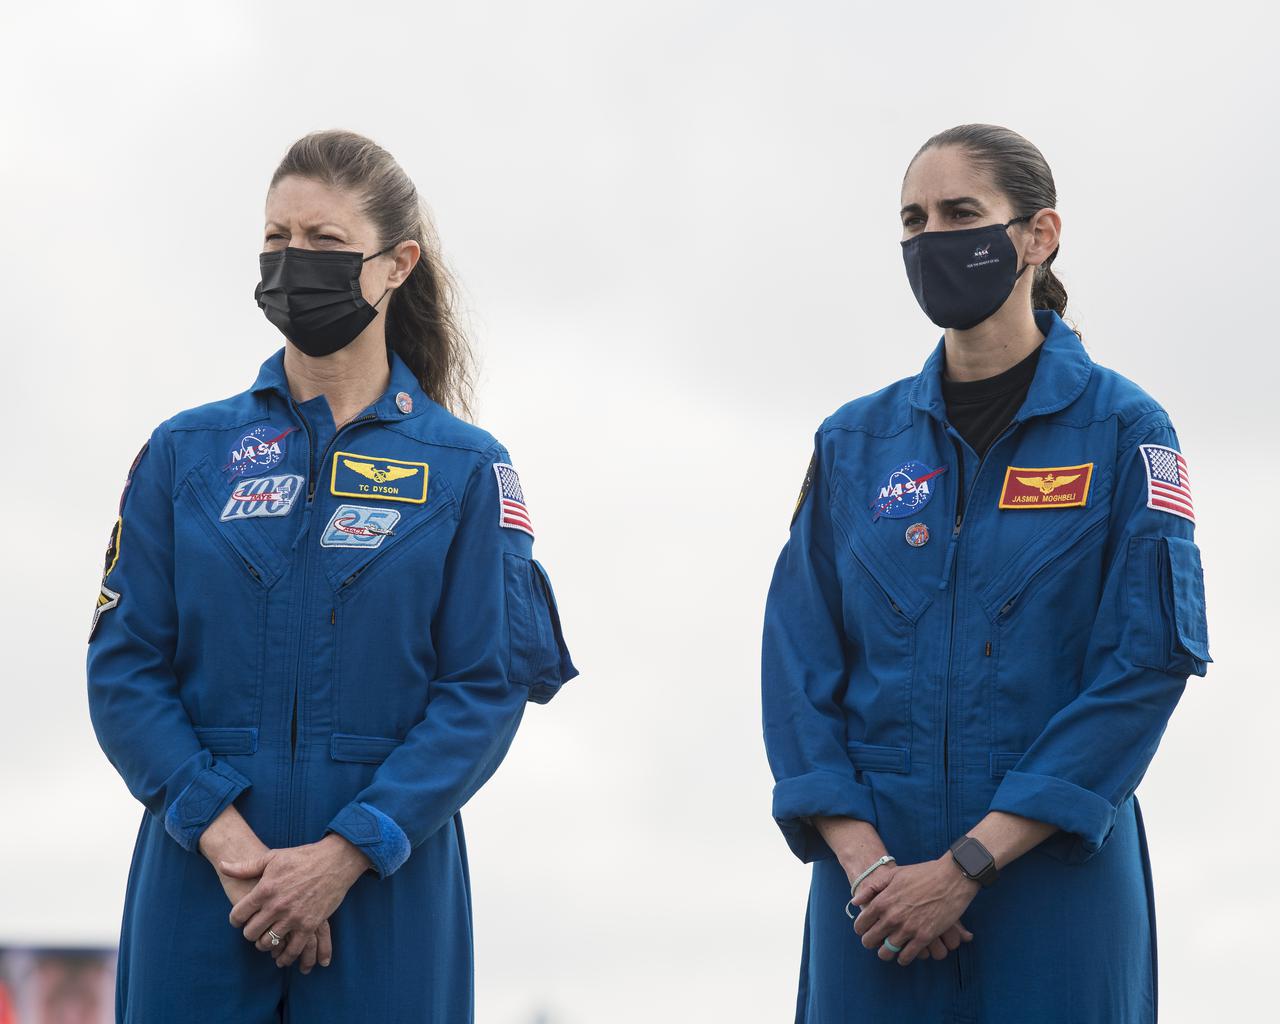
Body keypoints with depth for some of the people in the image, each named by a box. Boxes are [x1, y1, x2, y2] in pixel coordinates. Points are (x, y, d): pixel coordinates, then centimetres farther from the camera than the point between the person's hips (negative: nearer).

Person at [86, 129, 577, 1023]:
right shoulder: (187, 453, 8)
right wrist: (223, 835, -12)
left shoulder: (465, 469, 4)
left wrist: (347, 851, -14)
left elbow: (487, 689, -3)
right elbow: (125, 666, 2)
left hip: (387, 891, -1)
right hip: (200, 885, 1)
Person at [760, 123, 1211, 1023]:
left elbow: (1146, 665, -9)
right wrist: (865, 862, -12)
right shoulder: (855, 442, 8)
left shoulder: (1123, 431, -2)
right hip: (876, 891, 3)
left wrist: (969, 864, -15)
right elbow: (799, 663, 3)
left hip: (1053, 880, -3)